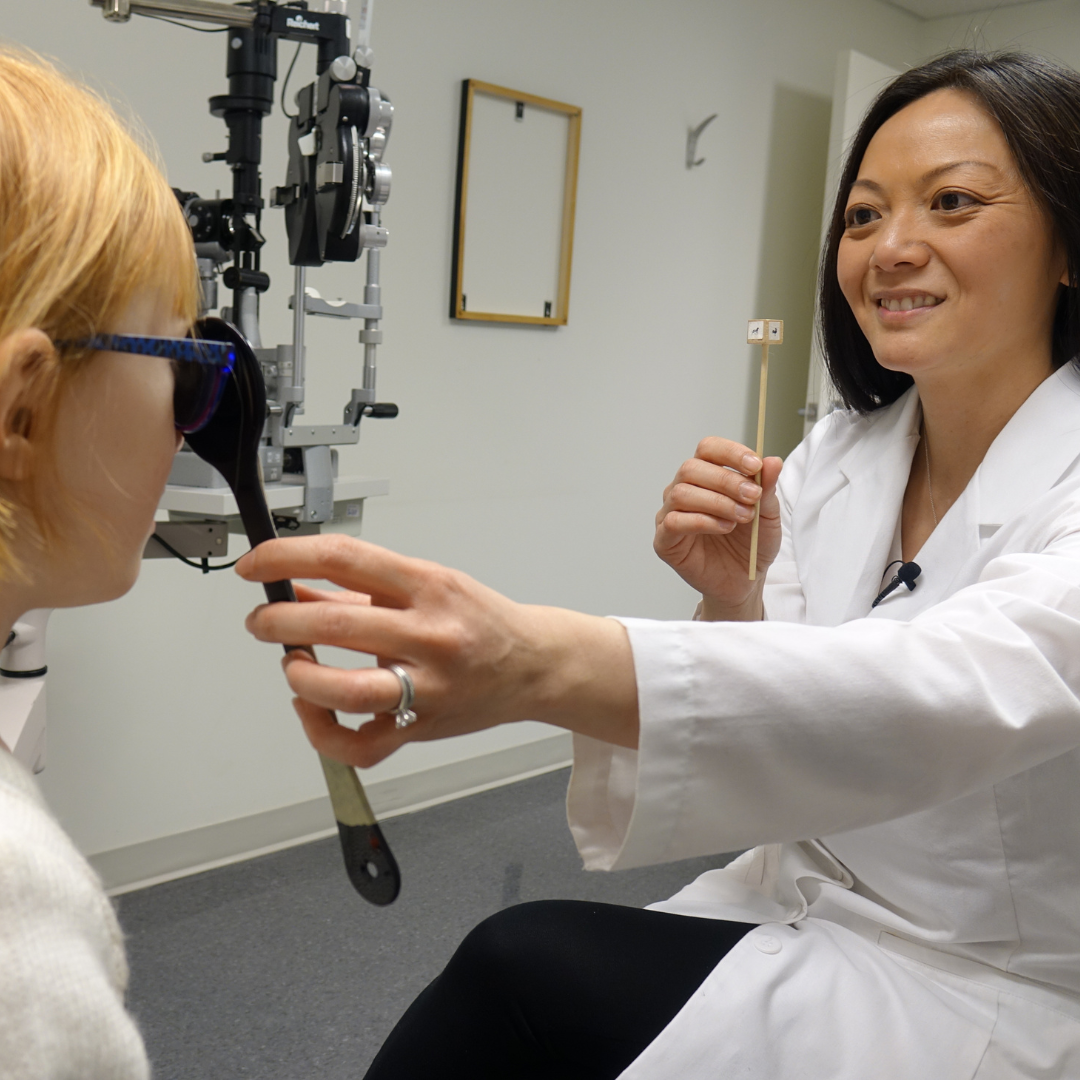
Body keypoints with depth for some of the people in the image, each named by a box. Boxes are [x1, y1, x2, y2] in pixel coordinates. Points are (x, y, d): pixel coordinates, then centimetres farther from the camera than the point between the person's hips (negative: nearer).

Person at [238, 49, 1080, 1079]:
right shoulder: (835, 456, 0)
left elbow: (957, 691, -39)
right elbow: (759, 753, 2)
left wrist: (547, 660, -53)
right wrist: (732, 599, -19)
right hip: (794, 911, 5)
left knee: (524, 964, -21)